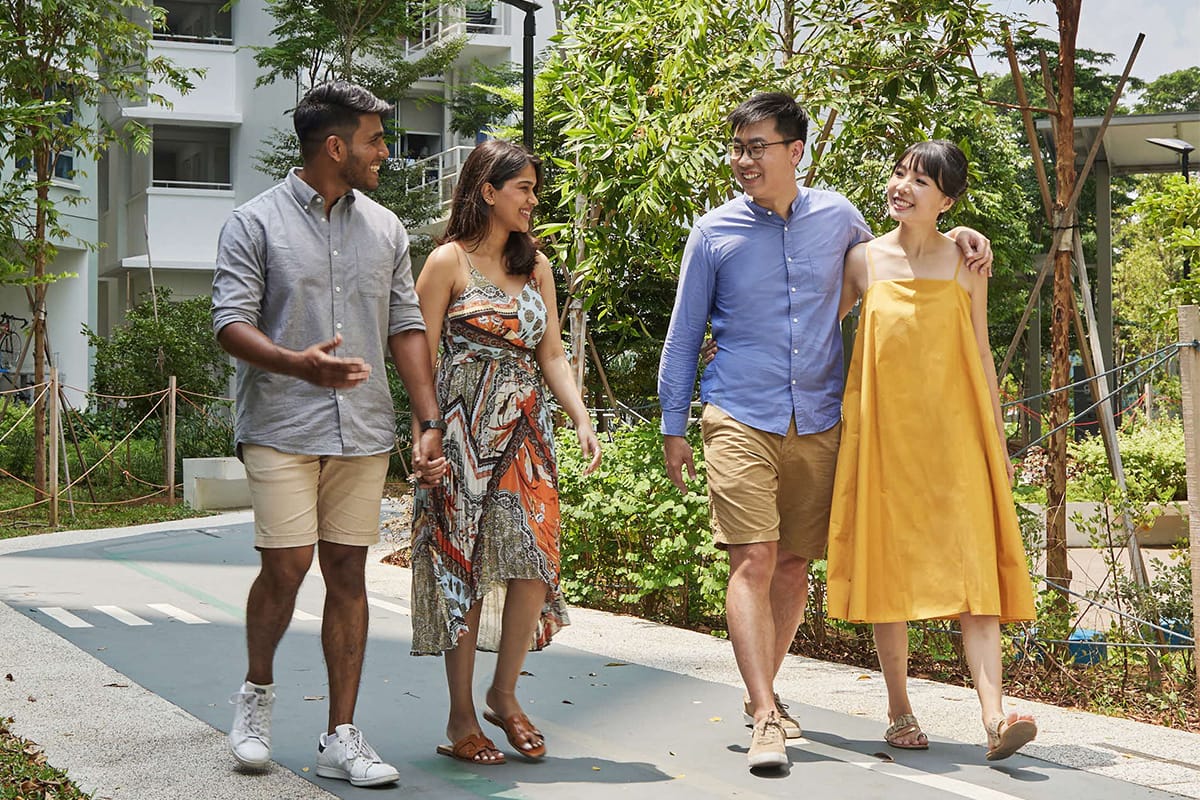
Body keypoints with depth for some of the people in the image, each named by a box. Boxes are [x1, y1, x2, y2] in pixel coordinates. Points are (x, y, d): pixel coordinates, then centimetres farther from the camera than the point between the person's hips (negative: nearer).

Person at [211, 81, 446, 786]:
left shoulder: (385, 228, 13)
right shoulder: (256, 223, 0)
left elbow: (407, 329, 13)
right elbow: (231, 321, -7)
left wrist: (430, 422, 4)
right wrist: (298, 364, -25)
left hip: (364, 433, 4)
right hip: (282, 429, -4)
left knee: (348, 572, 3)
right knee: (286, 566, -8)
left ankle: (341, 737, 9)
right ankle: (258, 690, 21)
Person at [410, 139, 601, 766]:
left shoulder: (535, 266, 14)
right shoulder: (449, 261, -2)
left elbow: (551, 354, 13)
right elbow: (422, 356, -5)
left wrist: (581, 420, 0)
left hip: (525, 433, 5)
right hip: (463, 433, -5)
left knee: (535, 565, -4)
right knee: (464, 568, -1)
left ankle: (504, 694, 15)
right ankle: (461, 720, 8)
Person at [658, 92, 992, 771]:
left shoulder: (836, 216, 7)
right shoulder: (715, 233, 1)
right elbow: (684, 334, 8)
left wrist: (955, 235, 12)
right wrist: (674, 428, 6)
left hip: (817, 422, 3)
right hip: (740, 417, -3)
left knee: (795, 565, 9)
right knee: (753, 562, -14)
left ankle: (762, 690, 27)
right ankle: (765, 717, -14)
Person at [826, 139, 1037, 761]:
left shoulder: (966, 262, 6)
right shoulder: (864, 260, 5)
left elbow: (981, 355, 10)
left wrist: (997, 442, 9)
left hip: (954, 434, 0)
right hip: (883, 432, 0)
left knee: (972, 564, -9)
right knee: (888, 567, 3)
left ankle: (994, 715, -16)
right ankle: (899, 710, 15)